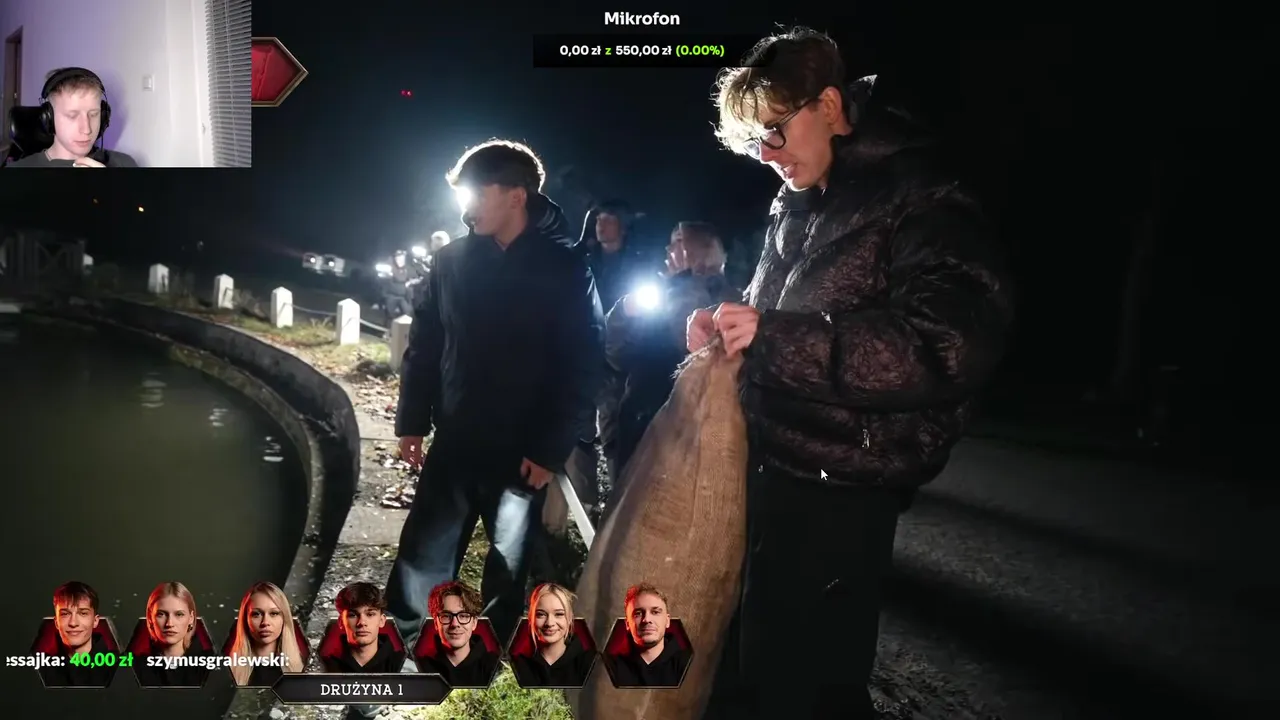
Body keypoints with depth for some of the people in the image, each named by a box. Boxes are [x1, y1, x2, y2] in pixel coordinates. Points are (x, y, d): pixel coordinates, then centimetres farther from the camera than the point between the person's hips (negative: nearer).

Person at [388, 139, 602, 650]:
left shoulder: (565, 272, -9)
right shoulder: (452, 260, 1)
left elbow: (582, 368, -10)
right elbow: (423, 345, 7)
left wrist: (552, 450, -13)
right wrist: (412, 420, 3)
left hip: (523, 451, -2)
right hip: (455, 442, 2)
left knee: (509, 564, 13)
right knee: (422, 554, 6)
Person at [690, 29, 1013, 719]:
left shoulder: (920, 199, -13)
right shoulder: (797, 206, 12)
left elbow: (955, 344, -27)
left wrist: (770, 335, -26)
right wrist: (730, 322, 1)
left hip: (835, 497, -8)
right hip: (768, 467, 8)